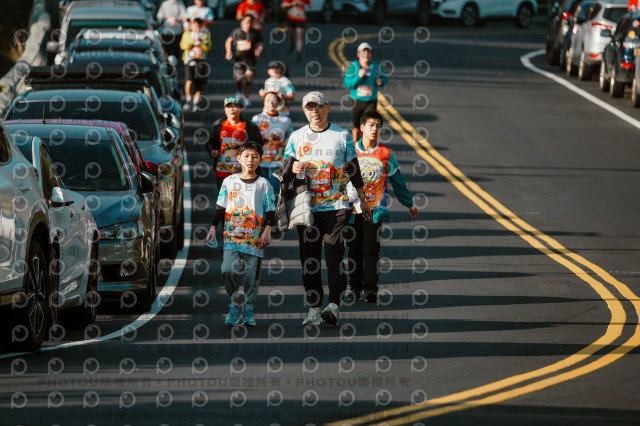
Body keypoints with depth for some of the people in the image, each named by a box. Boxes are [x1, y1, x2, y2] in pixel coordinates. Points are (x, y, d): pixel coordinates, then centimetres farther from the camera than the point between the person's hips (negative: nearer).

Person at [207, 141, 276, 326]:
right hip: (231, 235, 1)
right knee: (228, 270, -15)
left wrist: (267, 230, -6)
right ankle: (236, 302, 7)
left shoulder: (264, 185, 7)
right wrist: (213, 227, 7)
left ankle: (248, 312, 8)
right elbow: (220, 208, 15)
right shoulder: (229, 182, 10)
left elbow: (270, 211, 6)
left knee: (250, 275, -2)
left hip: (254, 237, -1)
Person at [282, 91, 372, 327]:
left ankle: (334, 305, -11)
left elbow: (353, 169, 10)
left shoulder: (342, 135, 4)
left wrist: (362, 199, 12)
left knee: (334, 256, -9)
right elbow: (284, 173, 13)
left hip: (336, 207, -2)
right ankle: (314, 308, 6)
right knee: (309, 259, 2)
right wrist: (293, 169, -10)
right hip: (306, 208, 2)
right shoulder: (297, 137, 9)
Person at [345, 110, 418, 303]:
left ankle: (371, 289, 1)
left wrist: (409, 203, 19)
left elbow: (397, 181, 13)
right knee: (354, 248, 5)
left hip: (375, 209, -1)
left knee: (371, 249, -4)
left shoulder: (386, 154, 3)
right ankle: (355, 287, 15)